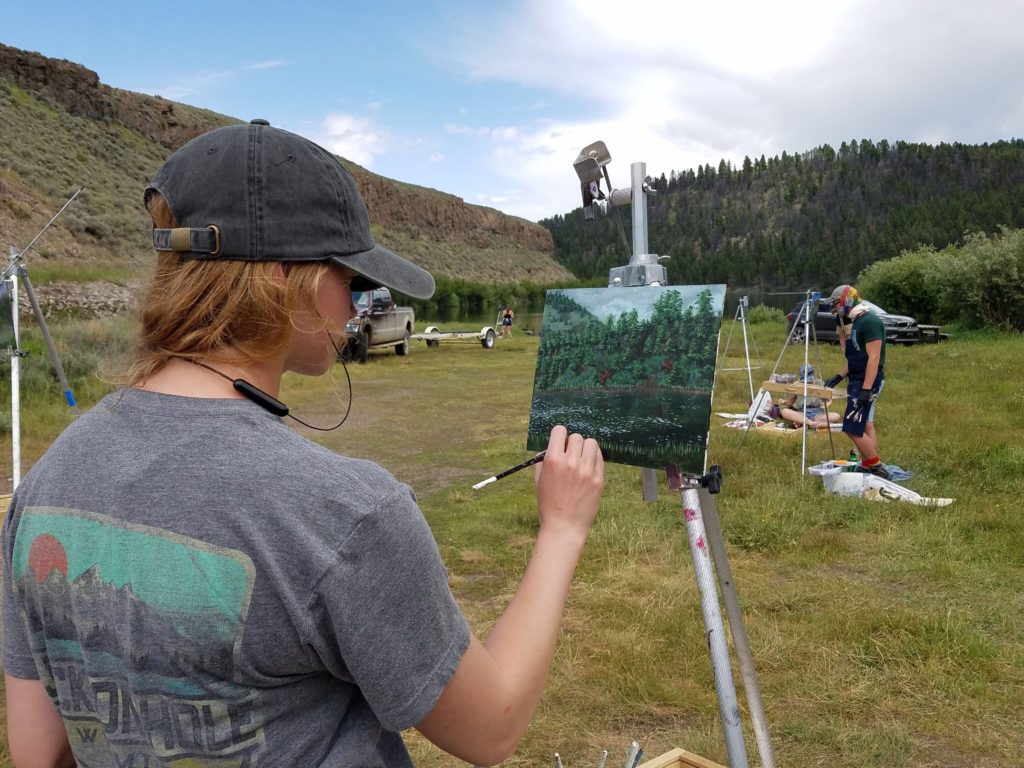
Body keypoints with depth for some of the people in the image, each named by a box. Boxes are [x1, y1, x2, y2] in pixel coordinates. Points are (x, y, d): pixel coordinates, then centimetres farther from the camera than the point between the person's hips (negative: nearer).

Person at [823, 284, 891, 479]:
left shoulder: (869, 322, -16)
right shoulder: (855, 323, 14)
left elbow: (873, 358, -22)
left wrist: (866, 390, -27)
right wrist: (839, 376, 16)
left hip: (867, 381, -11)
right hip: (858, 380, 11)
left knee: (853, 428, -11)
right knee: (865, 427, 13)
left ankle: (877, 468, -3)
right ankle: (868, 466, 20)